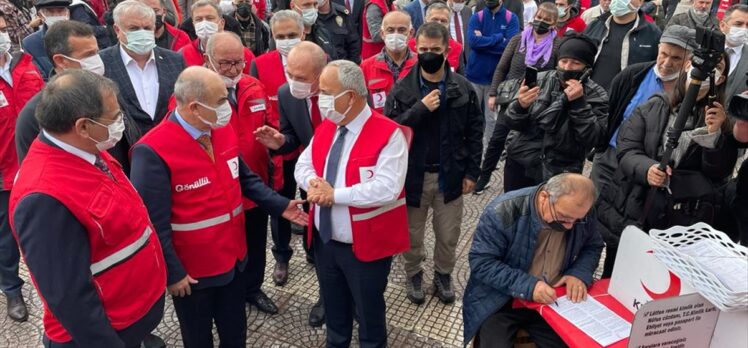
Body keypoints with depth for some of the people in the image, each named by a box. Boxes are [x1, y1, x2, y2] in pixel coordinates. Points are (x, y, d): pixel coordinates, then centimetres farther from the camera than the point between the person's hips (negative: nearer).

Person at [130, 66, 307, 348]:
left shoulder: (224, 132, -3)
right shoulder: (154, 152, -27)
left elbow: (245, 178, 8)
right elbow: (153, 223, -24)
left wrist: (280, 206, -2)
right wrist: (172, 273, -18)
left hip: (233, 256, 6)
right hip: (192, 269, -6)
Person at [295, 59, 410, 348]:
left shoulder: (388, 134, -21)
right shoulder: (325, 128, 3)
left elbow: (386, 189, -29)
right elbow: (303, 165, 10)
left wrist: (335, 194, -25)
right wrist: (313, 182, -14)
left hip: (365, 246, -6)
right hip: (324, 241, 7)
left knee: (369, 313, 16)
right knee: (334, 309, 27)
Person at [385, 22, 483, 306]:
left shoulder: (463, 88, -3)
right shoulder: (402, 88, -8)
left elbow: (474, 132, 2)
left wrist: (472, 171, -1)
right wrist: (420, 108, -24)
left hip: (450, 175, 1)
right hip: (413, 174, -1)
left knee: (448, 235, 14)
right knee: (412, 234, 15)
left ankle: (443, 274, 40)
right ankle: (414, 273, 40)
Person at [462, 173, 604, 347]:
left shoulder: (582, 214, -7)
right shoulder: (504, 211, -23)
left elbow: (593, 246, 10)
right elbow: (481, 262, -21)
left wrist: (580, 274, -11)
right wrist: (527, 286, -30)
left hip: (552, 302, 4)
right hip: (500, 302, -3)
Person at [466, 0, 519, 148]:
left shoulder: (511, 18, -2)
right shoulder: (477, 16, 1)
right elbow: (472, 41, -14)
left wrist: (483, 41, -13)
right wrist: (498, 37, -13)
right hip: (474, 75, 1)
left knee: (492, 119, 8)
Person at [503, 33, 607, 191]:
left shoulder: (596, 96, -6)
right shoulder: (539, 80, -1)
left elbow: (592, 139, -15)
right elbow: (511, 123, -2)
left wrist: (579, 103, -23)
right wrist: (520, 106, -23)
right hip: (519, 164, 2)